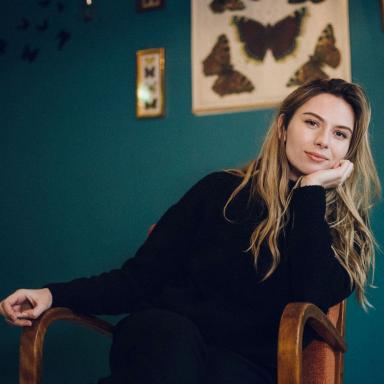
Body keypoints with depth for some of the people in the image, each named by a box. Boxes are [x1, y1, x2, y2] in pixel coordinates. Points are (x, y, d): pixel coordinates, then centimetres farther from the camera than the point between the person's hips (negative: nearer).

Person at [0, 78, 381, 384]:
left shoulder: (345, 223, 10)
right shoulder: (221, 190, 9)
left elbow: (313, 300, -11)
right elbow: (142, 275, 7)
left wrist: (311, 191, -7)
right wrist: (56, 294, -7)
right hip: (162, 336, 1)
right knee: (171, 334, -37)